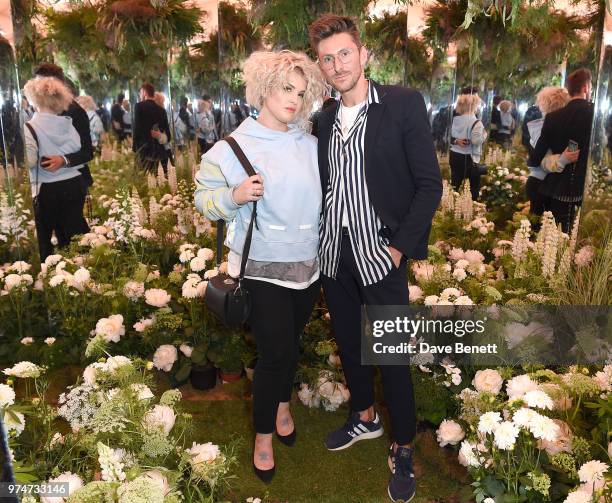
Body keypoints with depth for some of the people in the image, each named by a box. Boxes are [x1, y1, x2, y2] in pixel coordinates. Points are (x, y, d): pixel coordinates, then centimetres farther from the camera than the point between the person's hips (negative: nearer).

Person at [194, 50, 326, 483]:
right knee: (274, 352, 0)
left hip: (308, 264, 4)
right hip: (262, 268, -4)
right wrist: (235, 195, -25)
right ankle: (263, 436, 24)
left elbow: (325, 195, 13)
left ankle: (283, 404, 47)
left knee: (291, 344, 19)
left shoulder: (311, 145, 3)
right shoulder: (234, 146, -8)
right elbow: (203, 197, -8)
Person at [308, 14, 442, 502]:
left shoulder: (404, 103, -7)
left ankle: (403, 449, 25)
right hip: (334, 254, 6)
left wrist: (399, 247, -13)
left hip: (380, 254, -5)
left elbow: (429, 183, -9)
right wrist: (319, 241, 5)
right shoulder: (326, 119, 9)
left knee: (392, 355, 4)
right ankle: (365, 417, 41)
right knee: (349, 343, 18)